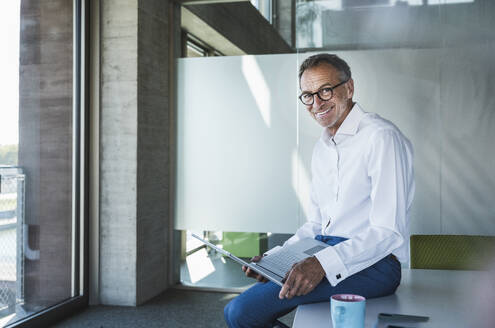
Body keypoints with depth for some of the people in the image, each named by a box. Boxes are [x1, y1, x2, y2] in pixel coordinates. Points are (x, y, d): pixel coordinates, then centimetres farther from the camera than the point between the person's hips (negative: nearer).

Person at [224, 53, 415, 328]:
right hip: (324, 256, 8)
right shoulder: (321, 147, 16)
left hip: (372, 264, -8)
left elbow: (388, 232, -17)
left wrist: (323, 263, -28)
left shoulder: (382, 137, -11)